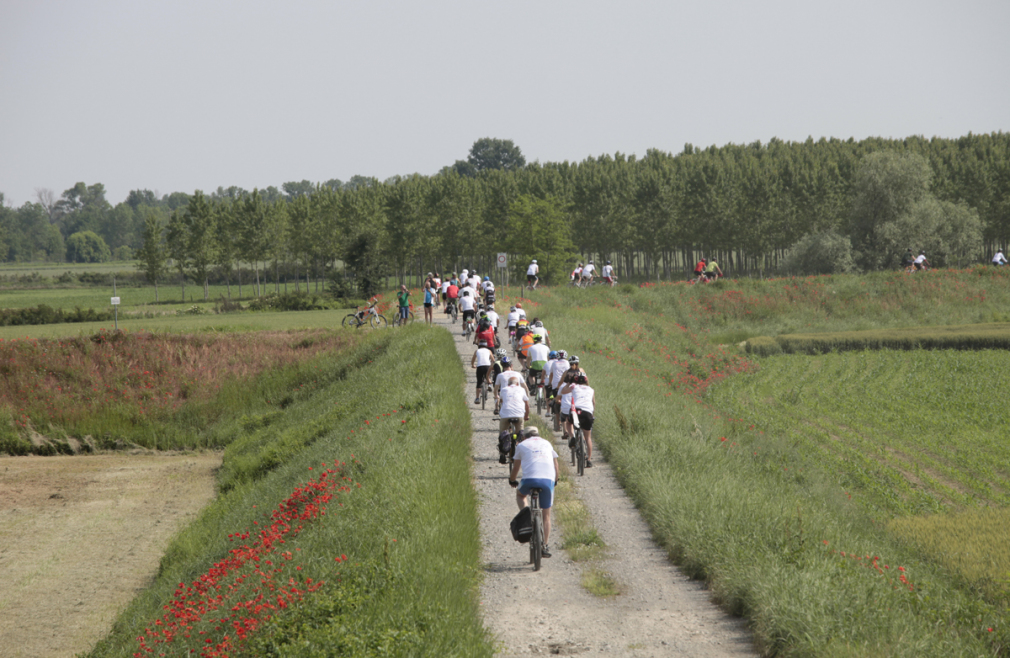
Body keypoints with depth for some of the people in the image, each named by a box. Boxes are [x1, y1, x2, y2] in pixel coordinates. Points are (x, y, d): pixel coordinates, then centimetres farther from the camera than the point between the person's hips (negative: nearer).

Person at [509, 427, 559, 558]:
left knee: (520, 494, 33)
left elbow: (515, 468, 26)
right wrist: (555, 481, 46)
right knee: (546, 515, 15)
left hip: (530, 479, -2)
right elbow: (556, 469, 28)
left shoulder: (522, 445, 20)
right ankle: (545, 546, 13)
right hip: (548, 480, 2)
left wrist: (512, 480, 45)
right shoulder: (547, 444, 27)